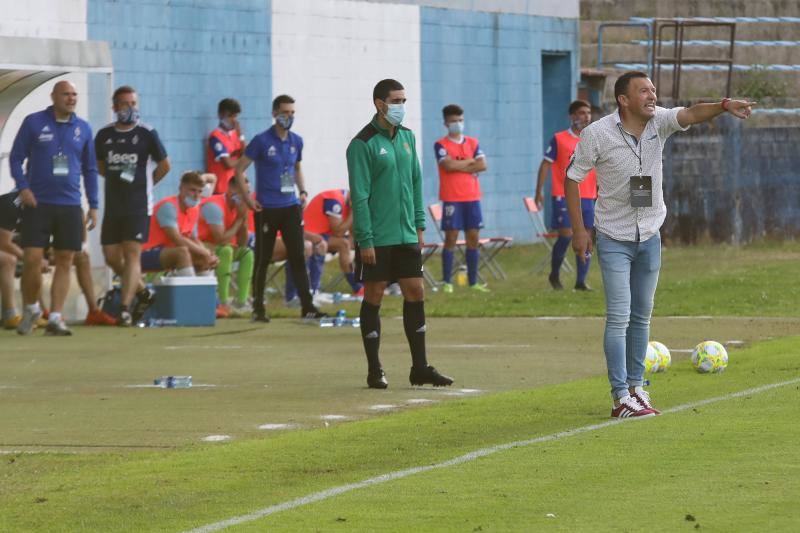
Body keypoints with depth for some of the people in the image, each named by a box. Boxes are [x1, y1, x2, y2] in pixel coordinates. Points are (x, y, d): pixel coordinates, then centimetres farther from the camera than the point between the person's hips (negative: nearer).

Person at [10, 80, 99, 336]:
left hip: (70, 206, 3)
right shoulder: (34, 123, 1)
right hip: (37, 203, -3)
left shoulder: (83, 129, 9)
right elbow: (16, 157, 3)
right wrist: (22, 187, -12)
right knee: (32, 259, -6)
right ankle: (30, 308, 16)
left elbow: (90, 169, 15)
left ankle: (55, 318, 3)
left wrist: (93, 205, 11)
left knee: (65, 262, 0)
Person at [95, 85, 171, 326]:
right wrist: (116, 179, 10)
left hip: (139, 205, -5)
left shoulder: (147, 133, -4)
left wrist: (145, 184, 8)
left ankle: (125, 307, -12)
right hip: (113, 204, 5)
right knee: (112, 257, 6)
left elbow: (164, 165, 6)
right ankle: (144, 293, 25)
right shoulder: (104, 135, 7)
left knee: (132, 254, -11)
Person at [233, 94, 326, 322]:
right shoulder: (262, 141, -7)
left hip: (291, 207, 4)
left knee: (298, 256, -4)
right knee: (262, 260, 3)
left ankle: (307, 306, -5)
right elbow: (239, 169, -4)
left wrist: (303, 192, 9)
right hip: (266, 209, -4)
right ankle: (258, 309, 12)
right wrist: (247, 198, -10)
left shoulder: (296, 141, 9)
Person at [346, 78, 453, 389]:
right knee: (374, 297, 1)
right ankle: (374, 371, 7)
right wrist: (365, 240, -16)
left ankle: (420, 367, 10)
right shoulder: (363, 144, -10)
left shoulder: (407, 137, 10)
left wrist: (419, 224, 11)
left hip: (406, 235, 6)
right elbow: (359, 196, -13)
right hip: (377, 238, -6)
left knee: (415, 293, 4)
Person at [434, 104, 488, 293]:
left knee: (473, 238, 4)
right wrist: (470, 162, -5)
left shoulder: (473, 143, 11)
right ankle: (446, 282, -1)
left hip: (472, 197, 4)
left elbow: (482, 165, -1)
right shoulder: (441, 145, -2)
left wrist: (459, 167, -9)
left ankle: (473, 281, 10)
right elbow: (449, 165, -17)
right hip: (451, 198, -4)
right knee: (451, 238, -5)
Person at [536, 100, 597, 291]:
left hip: (587, 197, 4)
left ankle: (581, 281, 5)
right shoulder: (559, 139, -1)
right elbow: (545, 165, 0)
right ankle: (554, 275, 11)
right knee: (566, 235, -9)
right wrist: (539, 191, -6)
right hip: (563, 196, -4)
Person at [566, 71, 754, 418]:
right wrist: (578, 230, -9)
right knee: (619, 317, -10)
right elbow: (572, 178, -6)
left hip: (649, 236, 5)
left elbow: (691, 114, -23)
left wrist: (724, 107, -44)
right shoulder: (597, 134, -14)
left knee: (641, 316, 13)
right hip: (614, 238, -5)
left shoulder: (659, 122, -4)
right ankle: (621, 398, -11)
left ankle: (635, 386, 25)